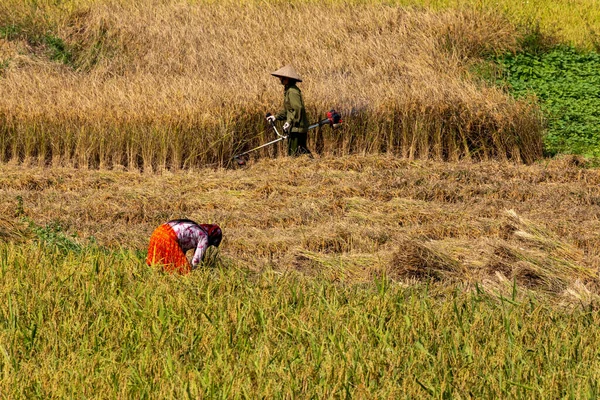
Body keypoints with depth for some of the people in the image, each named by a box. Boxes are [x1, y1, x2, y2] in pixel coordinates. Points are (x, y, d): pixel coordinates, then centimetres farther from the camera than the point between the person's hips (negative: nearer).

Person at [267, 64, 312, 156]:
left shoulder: (292, 91, -16)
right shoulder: (288, 90, 16)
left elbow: (298, 108, -25)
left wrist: (289, 122, -26)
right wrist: (276, 117, 19)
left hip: (296, 128, -11)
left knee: (293, 153, -8)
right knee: (302, 151, 14)